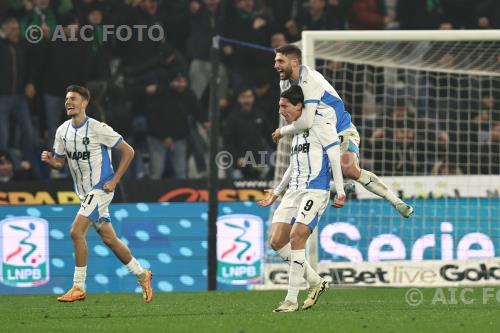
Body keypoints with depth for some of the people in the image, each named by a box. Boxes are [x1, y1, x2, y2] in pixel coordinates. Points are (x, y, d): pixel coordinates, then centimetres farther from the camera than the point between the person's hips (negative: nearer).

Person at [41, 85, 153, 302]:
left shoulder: (98, 129, -15)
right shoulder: (63, 131, 5)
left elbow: (128, 152, -9)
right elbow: (60, 162, 14)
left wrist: (114, 180, -13)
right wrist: (49, 160, -10)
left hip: (100, 189, -7)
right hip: (84, 192, 7)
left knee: (76, 231, -18)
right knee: (109, 238, 12)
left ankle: (79, 288, -12)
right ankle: (141, 275, 29)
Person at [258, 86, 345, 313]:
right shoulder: (296, 130, 21)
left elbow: (335, 156, -9)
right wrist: (277, 192, 33)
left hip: (315, 190, -9)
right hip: (294, 191, 9)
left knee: (296, 238, -18)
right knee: (276, 241, -3)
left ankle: (291, 300, -15)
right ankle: (315, 282, 11)